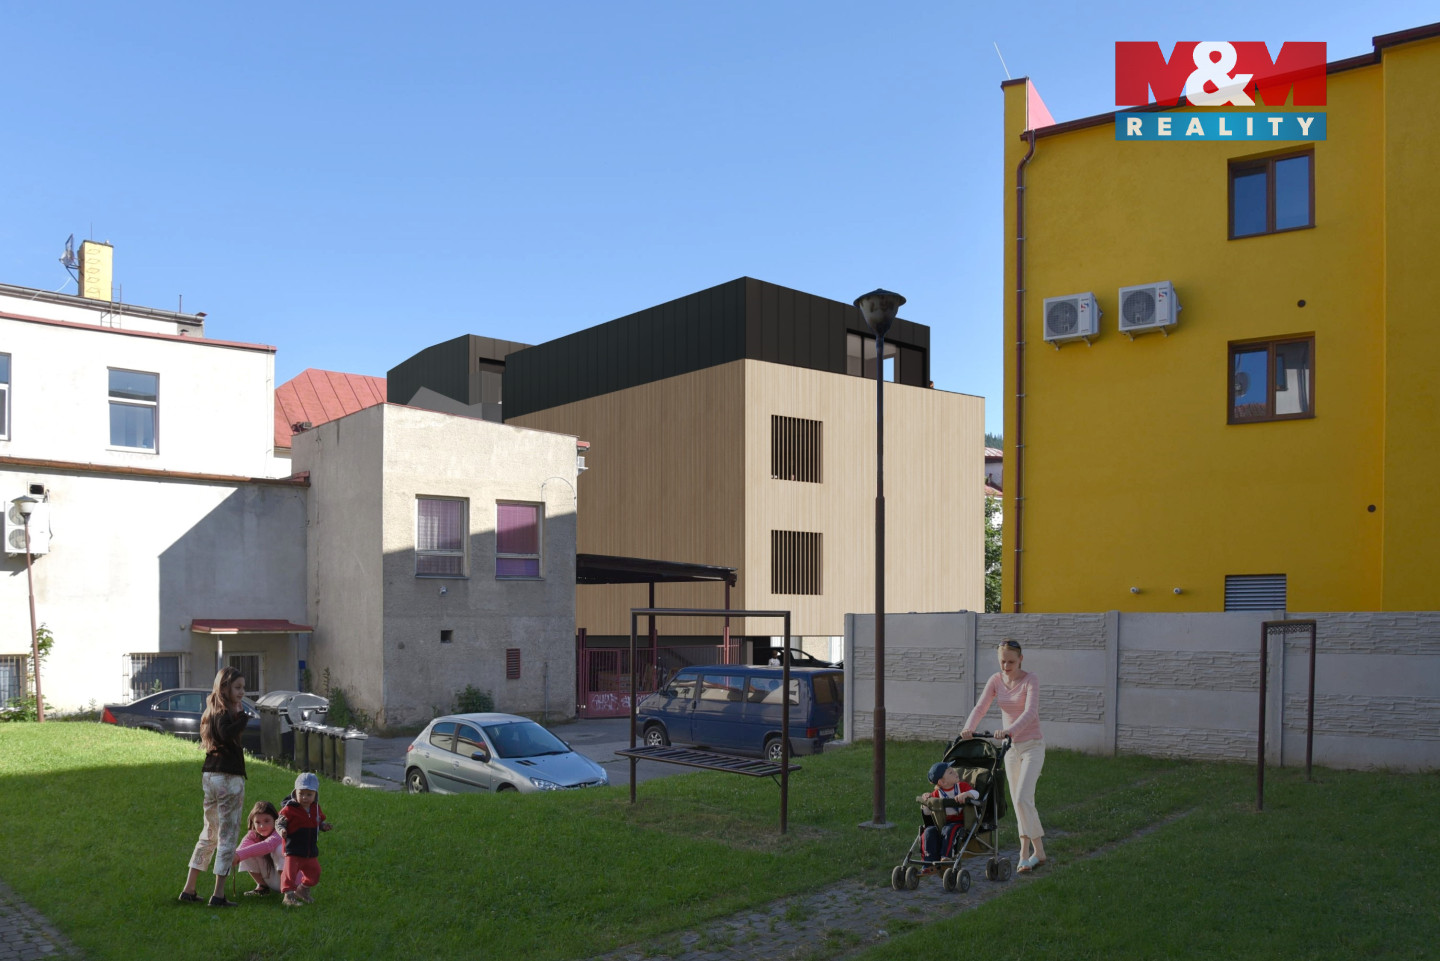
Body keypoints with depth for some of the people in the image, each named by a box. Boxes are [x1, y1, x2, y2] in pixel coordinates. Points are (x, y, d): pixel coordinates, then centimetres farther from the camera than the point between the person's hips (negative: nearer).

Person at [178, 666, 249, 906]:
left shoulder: (213, 711, 12)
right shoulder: (224, 713, -14)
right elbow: (226, 733, -34)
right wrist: (243, 716, -24)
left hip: (209, 776, 9)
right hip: (228, 778, -9)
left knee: (209, 834, 19)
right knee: (228, 835, -1)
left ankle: (189, 889, 24)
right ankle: (218, 895, 0)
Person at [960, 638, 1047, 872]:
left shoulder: (1030, 681, -14)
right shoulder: (996, 680, 0)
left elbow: (1030, 712, -28)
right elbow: (980, 707, -9)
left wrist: (1009, 730, -44)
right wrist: (968, 728, -28)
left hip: (1032, 745, -6)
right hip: (1011, 747, 6)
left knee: (1022, 798, -16)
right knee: (1018, 801, 9)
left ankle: (1026, 852, -10)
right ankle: (1037, 851, 20)